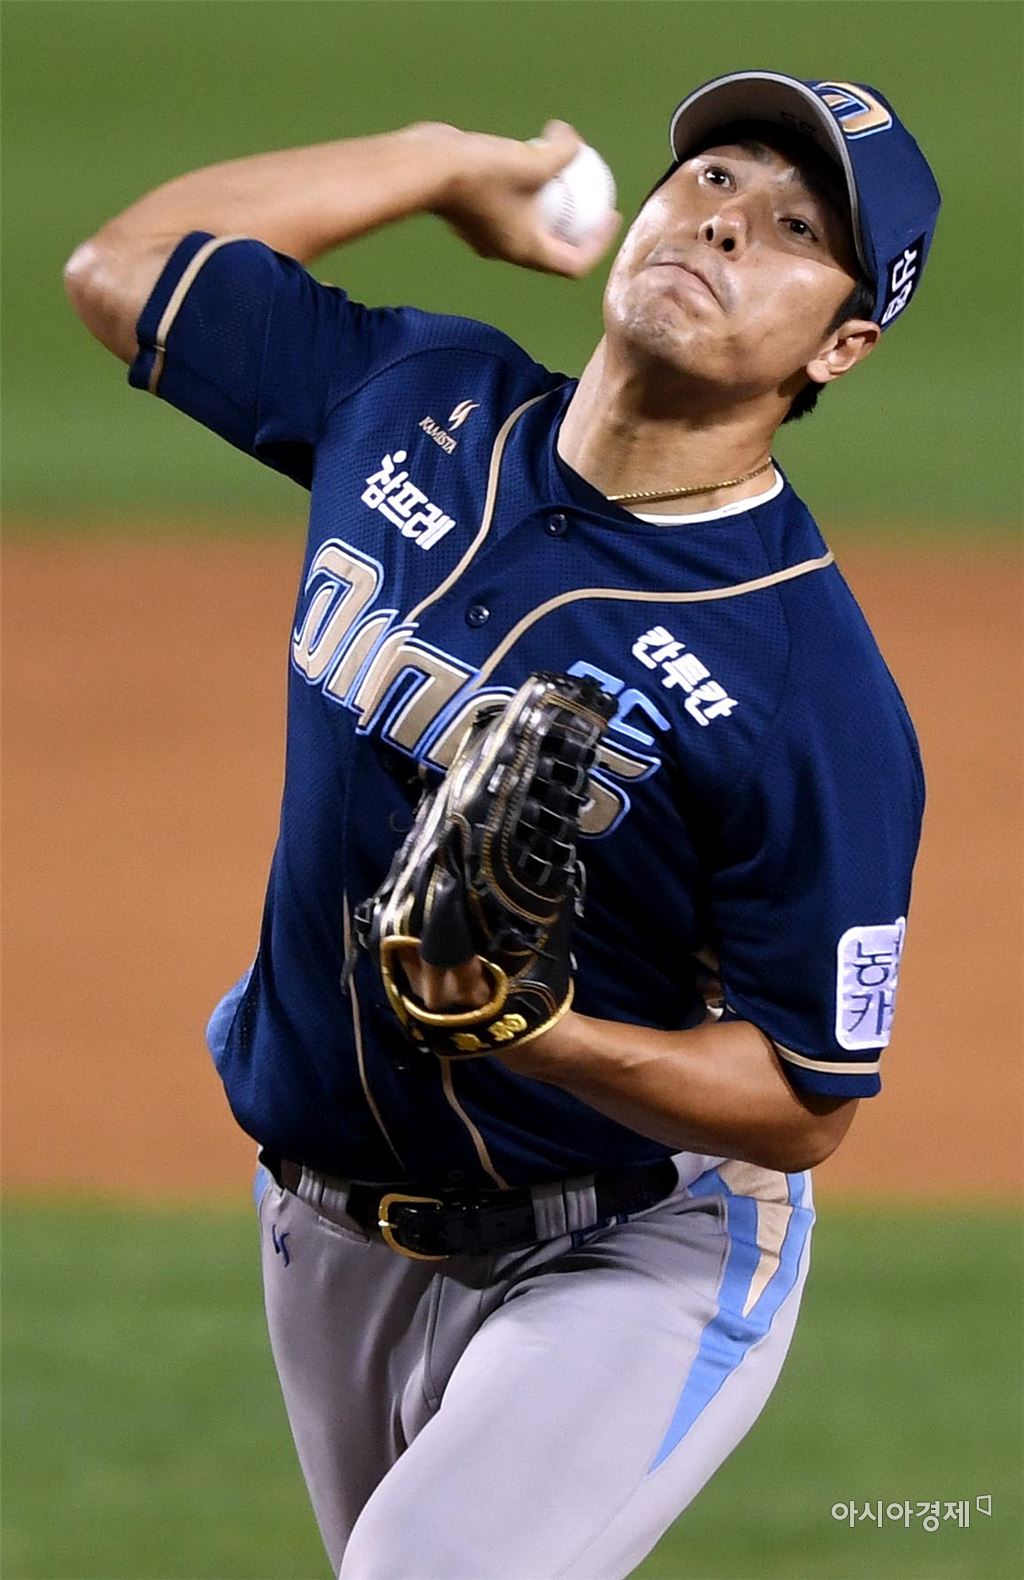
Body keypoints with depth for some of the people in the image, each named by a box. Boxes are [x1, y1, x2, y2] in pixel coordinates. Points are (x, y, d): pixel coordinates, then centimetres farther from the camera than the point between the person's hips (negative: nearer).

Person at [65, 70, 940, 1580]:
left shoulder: (817, 691, -22)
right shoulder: (420, 405, -4)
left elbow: (807, 1104, -19)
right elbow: (124, 264, 11)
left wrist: (531, 1033, -35)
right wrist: (452, 159, 10)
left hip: (632, 1261, -6)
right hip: (330, 1241, 6)